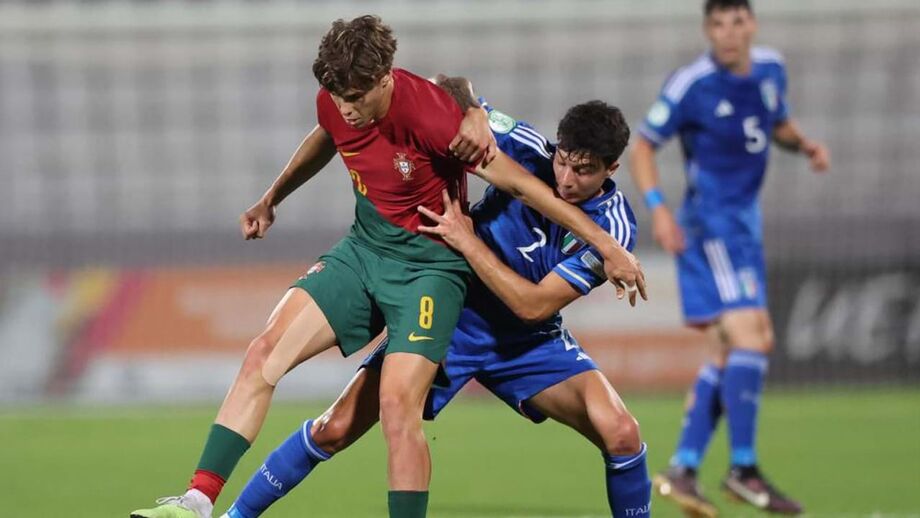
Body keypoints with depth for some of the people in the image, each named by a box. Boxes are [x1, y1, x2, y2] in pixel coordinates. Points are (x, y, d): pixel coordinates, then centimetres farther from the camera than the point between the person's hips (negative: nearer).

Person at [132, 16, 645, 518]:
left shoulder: (428, 112, -27)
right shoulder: (336, 102, -7)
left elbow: (517, 181, -22)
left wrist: (606, 245, -20)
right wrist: (270, 200, 33)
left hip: (430, 263, -6)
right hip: (363, 249, 6)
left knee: (399, 404, -21)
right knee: (265, 352, -8)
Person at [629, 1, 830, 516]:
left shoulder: (771, 68, 5)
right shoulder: (690, 85, -14)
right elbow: (644, 146, -6)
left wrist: (805, 144, 1)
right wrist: (657, 207, -19)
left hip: (744, 226, 8)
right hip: (711, 226, -8)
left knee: (732, 352, 9)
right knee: (751, 338, -16)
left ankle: (683, 469, 13)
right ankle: (744, 468, -11)